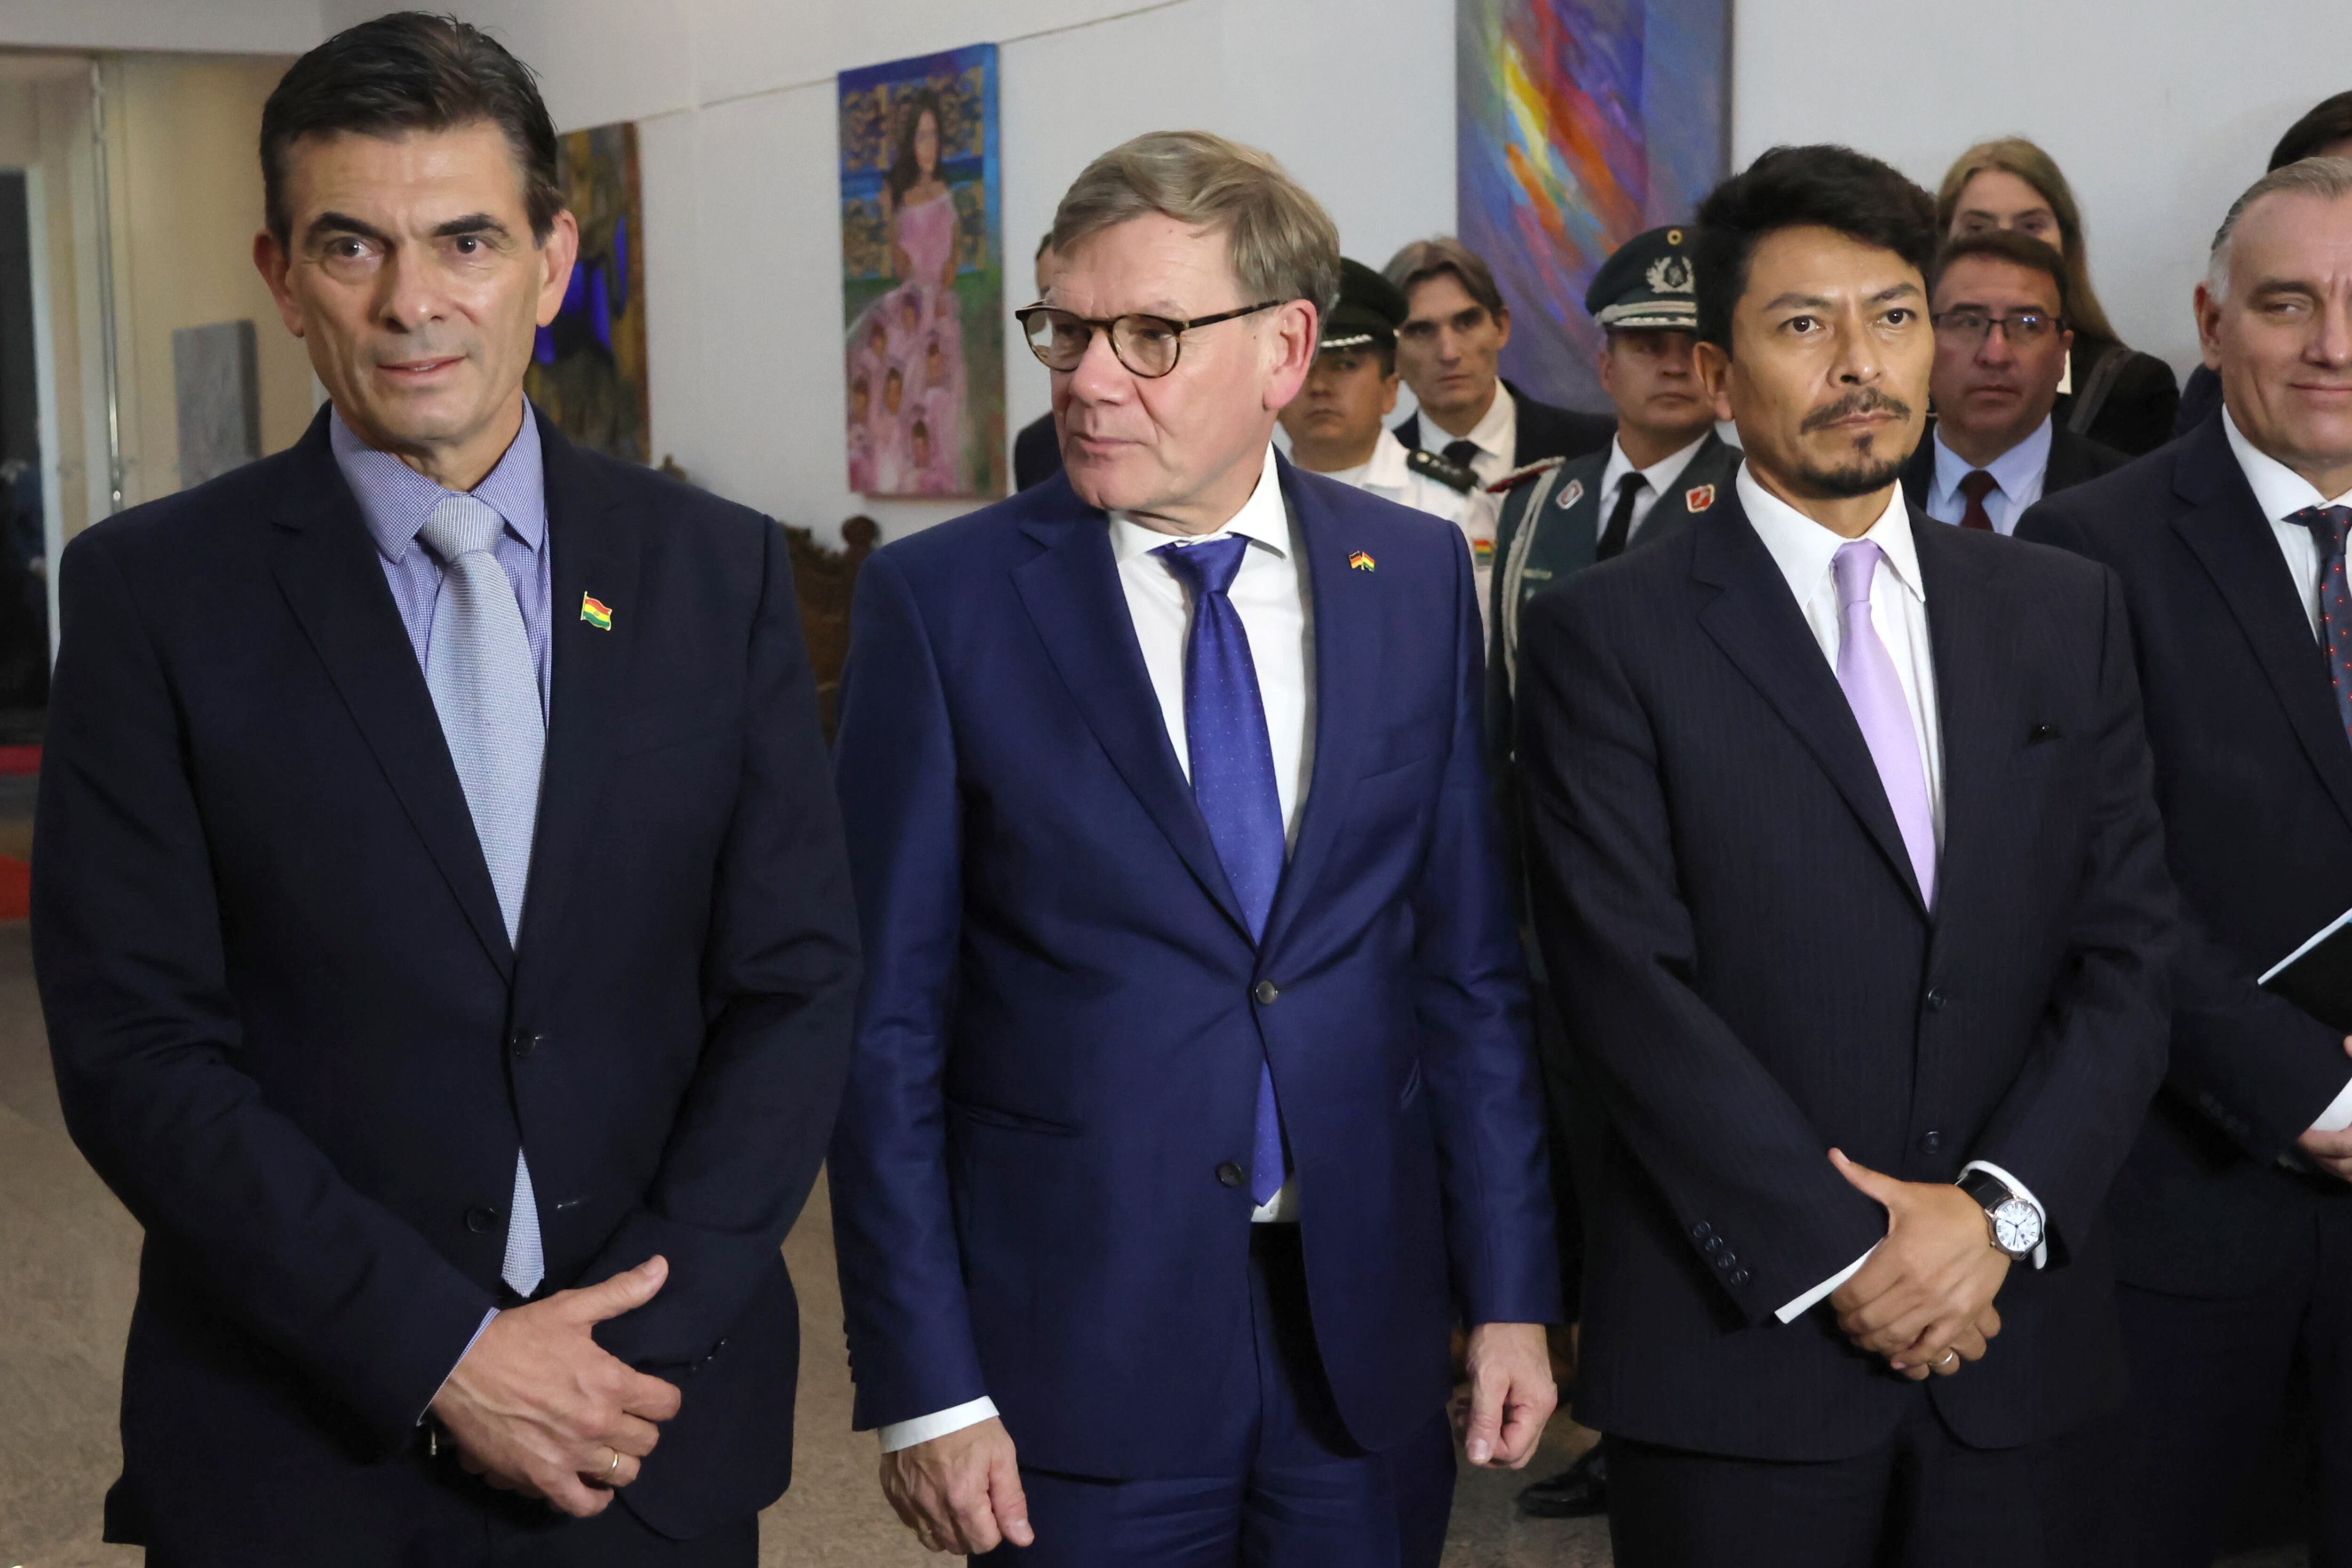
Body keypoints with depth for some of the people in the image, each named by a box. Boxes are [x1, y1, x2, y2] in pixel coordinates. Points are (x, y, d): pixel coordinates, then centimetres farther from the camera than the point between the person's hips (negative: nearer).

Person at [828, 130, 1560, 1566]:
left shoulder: (1417, 577, 1)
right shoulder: (942, 600, -7)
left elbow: (1470, 966, 5)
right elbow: (889, 1016, -6)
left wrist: (1513, 1290, 2)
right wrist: (922, 1382, -8)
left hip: (1367, 1331, 3)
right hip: (1073, 1341, -2)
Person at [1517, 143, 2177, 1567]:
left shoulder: (2067, 613, 8)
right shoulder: (1606, 636, -4)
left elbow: (2129, 950, 4)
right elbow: (1630, 985, -11)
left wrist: (2000, 1209, -9)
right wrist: (1844, 1255, -14)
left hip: (2010, 1332, 4)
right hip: (1739, 1346, -3)